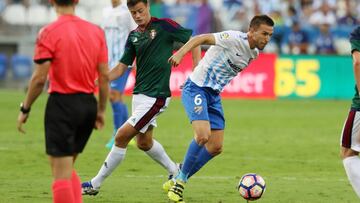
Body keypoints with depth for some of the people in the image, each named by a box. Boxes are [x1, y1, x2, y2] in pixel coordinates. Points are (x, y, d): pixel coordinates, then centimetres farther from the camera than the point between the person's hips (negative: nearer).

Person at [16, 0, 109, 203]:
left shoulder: (49, 33, -9)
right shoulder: (96, 31, 5)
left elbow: (39, 78, -12)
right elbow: (104, 76, 6)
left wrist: (25, 109, -1)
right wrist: (101, 110, 16)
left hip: (62, 103, -6)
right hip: (89, 103, 6)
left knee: (61, 173, -1)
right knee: (68, 168, 20)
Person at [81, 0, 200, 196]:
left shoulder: (164, 25, -10)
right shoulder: (133, 36, 9)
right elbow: (121, 67, 8)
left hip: (155, 96, -8)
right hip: (138, 94, 8)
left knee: (121, 137, -9)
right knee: (143, 142, 18)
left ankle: (95, 184, -1)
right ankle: (175, 171, 40)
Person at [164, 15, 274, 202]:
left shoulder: (254, 53, 7)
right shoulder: (235, 39, -19)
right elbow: (202, 38, -24)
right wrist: (180, 53, -37)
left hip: (214, 95, 9)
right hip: (196, 88, -9)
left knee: (216, 147, 4)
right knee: (203, 135, -26)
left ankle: (177, 180, 16)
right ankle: (181, 179, -8)